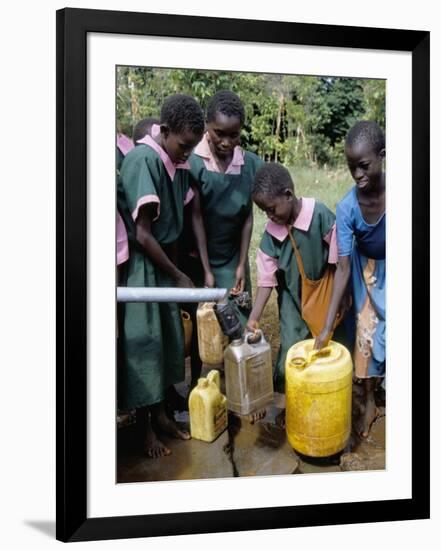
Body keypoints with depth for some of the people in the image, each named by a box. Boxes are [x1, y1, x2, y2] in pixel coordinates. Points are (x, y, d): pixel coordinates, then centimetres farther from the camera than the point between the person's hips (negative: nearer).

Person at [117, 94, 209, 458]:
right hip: (140, 264, -8)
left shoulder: (180, 163, 2)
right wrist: (178, 276, -13)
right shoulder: (142, 161, -21)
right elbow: (142, 235, -22)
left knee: (169, 339, 14)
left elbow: (177, 221, 8)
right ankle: (146, 427, 17)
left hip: (165, 261, 8)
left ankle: (161, 413, 31)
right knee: (143, 342, 1)